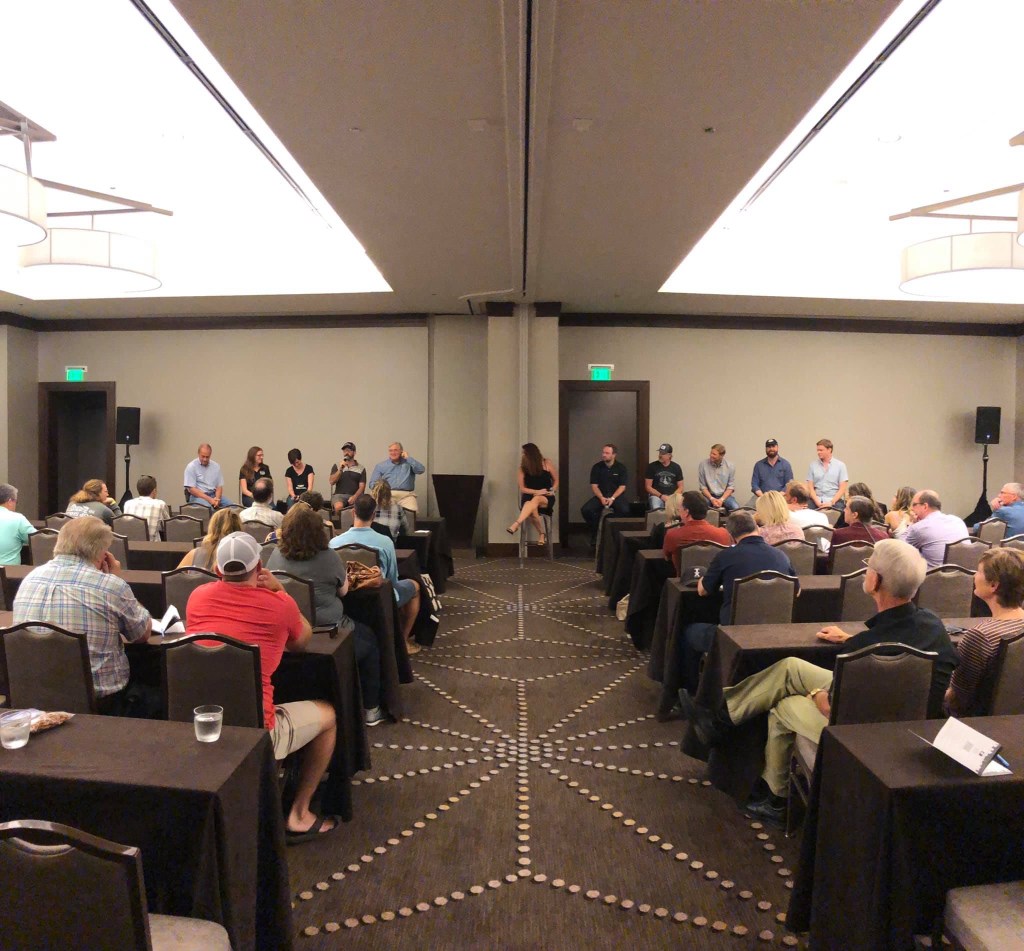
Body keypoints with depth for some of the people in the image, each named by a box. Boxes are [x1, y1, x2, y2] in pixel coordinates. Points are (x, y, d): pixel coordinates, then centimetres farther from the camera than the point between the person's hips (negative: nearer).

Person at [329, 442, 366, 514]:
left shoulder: (361, 468, 11)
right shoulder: (337, 466, 16)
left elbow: (362, 487, 4)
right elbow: (332, 482, 3)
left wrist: (354, 497, -14)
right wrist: (340, 469, -8)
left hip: (355, 495, 0)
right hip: (339, 495, 0)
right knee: (338, 507, -35)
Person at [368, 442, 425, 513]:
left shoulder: (408, 463, 17)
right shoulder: (380, 466, 18)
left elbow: (421, 470, -1)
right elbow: (373, 483, 12)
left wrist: (408, 458, 3)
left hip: (406, 495, 0)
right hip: (388, 494, 0)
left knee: (411, 511, -28)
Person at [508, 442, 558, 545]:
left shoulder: (547, 463, 0)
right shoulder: (523, 467, 3)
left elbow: (556, 480, 12)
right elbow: (522, 488, 2)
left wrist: (552, 490, -8)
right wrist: (537, 491, -12)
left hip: (546, 498, -1)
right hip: (529, 496, 1)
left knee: (535, 500, -39)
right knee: (532, 509, -36)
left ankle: (516, 525, -49)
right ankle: (541, 534, -16)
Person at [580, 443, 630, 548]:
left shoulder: (621, 468, -1)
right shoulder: (596, 467, 3)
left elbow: (622, 487, -5)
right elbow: (594, 486, 0)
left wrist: (612, 498, -20)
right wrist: (601, 498, -17)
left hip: (617, 496, -2)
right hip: (601, 496, 2)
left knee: (624, 510, -35)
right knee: (585, 509, -24)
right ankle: (595, 533, -2)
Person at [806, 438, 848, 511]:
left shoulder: (840, 465, 7)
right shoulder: (812, 465, 10)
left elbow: (842, 489, 2)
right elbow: (810, 487, 6)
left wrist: (831, 502, -11)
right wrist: (818, 502, -9)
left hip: (834, 501, 0)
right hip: (816, 502, 0)